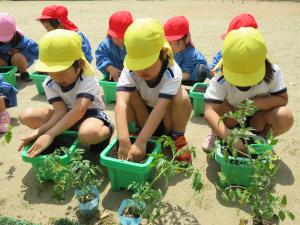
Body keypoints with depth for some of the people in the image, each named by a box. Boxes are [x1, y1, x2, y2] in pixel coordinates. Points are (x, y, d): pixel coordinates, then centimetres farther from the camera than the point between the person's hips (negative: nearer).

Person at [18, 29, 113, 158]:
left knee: (89, 134, -43)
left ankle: (106, 131, -5)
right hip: (67, 115, 6)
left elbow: (79, 110, -38)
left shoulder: (87, 80, -28)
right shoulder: (49, 84, -10)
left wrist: (49, 135, -43)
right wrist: (40, 131, -33)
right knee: (26, 116, -11)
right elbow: (61, 111, -16)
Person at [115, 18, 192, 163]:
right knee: (129, 95, -29)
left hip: (167, 118, -1)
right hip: (144, 116, 2)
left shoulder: (172, 73, -31)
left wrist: (140, 142, -48)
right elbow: (121, 104, -39)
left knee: (182, 97, -33)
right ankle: (144, 131, -7)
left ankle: (178, 138, -7)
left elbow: (160, 108, -40)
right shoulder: (129, 71, -25)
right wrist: (124, 141, -51)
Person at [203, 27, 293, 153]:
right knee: (218, 106, -35)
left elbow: (283, 99, -19)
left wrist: (254, 102, -35)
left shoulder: (273, 72, -24)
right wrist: (229, 136, -51)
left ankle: (263, 138, 4)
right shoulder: (221, 79, -31)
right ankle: (217, 137, -4)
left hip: (257, 117, 2)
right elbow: (209, 111, -39)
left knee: (285, 117, -29)